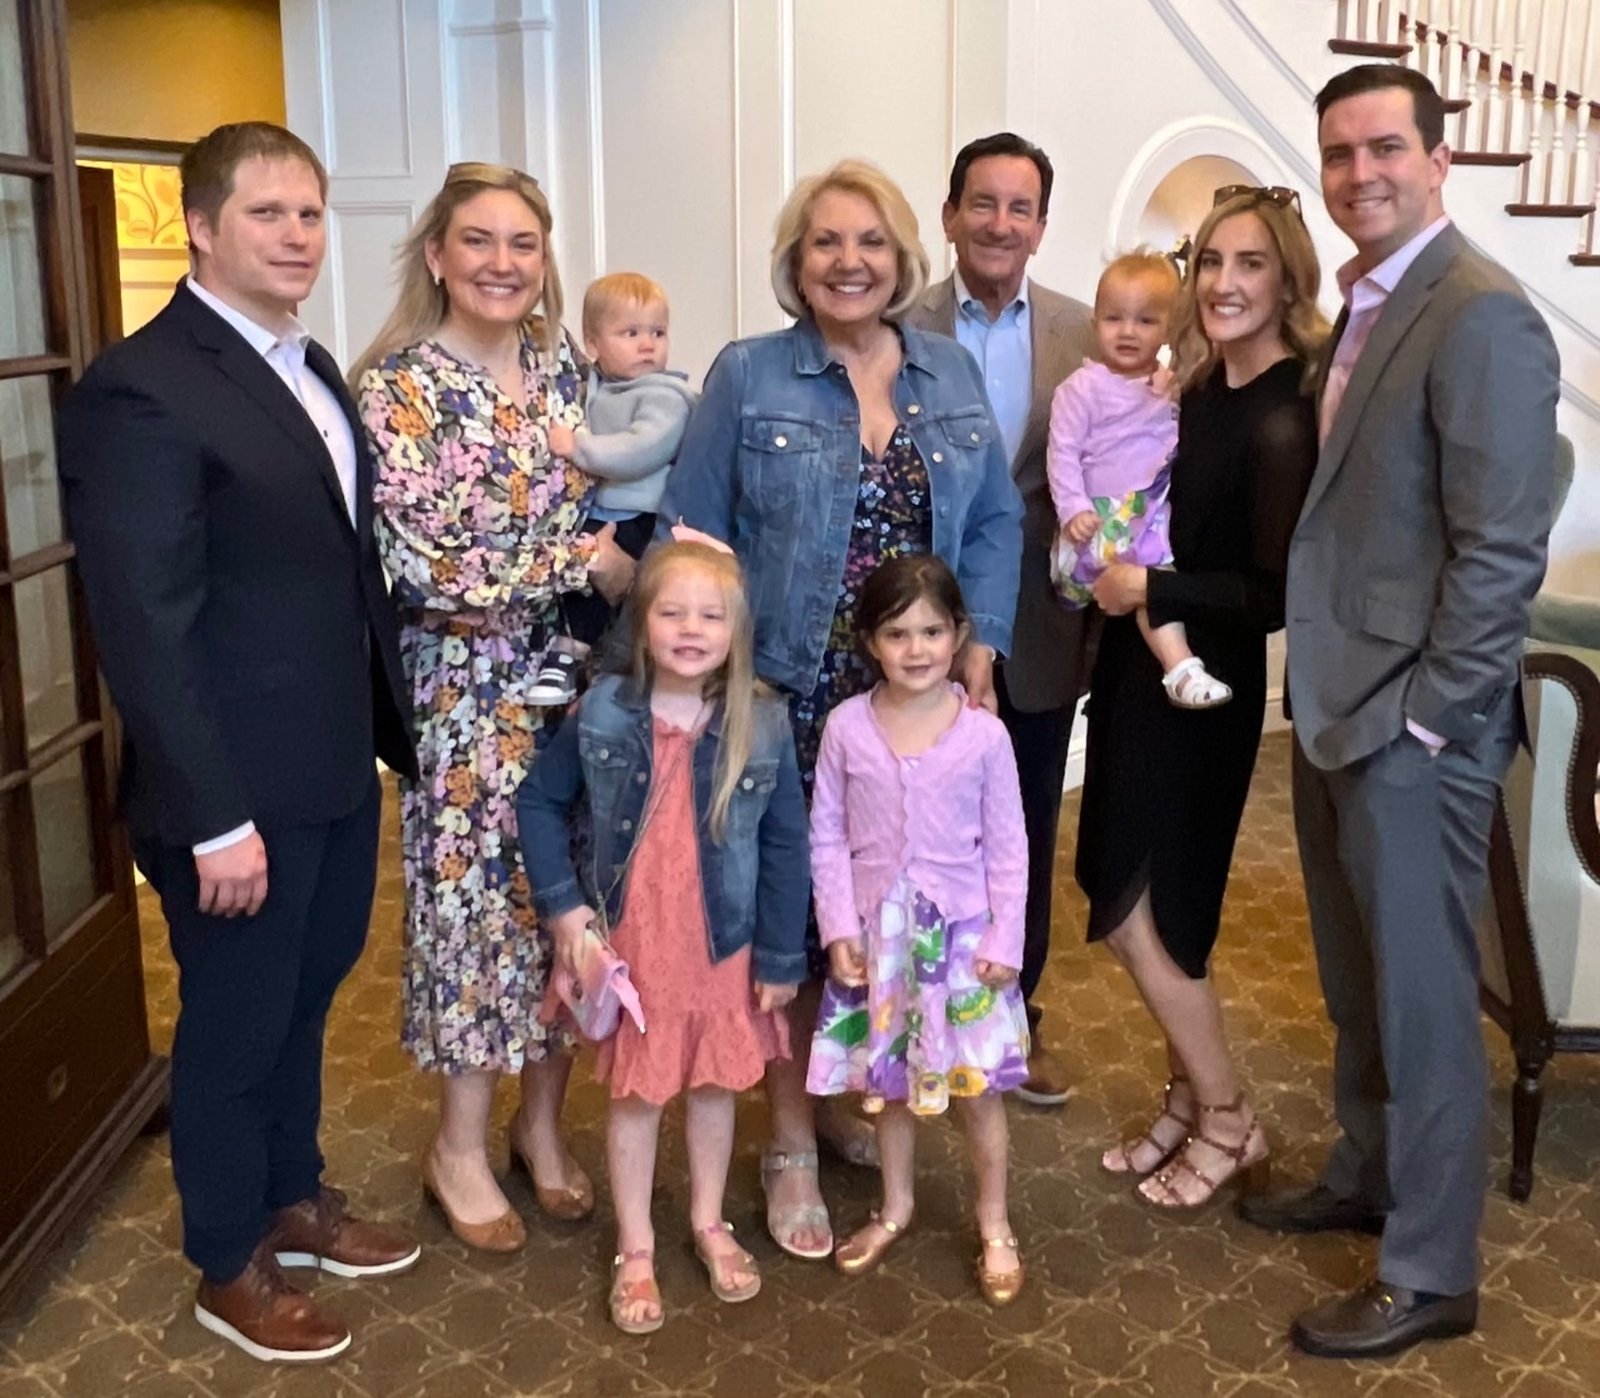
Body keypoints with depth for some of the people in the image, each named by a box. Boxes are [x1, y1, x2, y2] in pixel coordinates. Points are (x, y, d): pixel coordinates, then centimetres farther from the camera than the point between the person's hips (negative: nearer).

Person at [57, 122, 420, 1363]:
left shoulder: (310, 369, 10)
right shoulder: (141, 389, -18)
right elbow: (146, 628, -21)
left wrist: (390, 727, 10)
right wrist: (217, 816, -21)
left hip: (337, 769, 8)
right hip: (239, 792, -8)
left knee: (303, 1005, 23)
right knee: (235, 1028, 11)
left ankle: (293, 1199, 44)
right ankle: (232, 1268, 33)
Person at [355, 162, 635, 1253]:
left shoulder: (562, 368, 6)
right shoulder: (400, 386, -11)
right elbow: (421, 571, -18)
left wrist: (624, 572, -4)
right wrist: (582, 562, -15)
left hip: (578, 676, 5)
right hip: (470, 693, -5)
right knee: (482, 904, 6)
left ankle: (542, 1121, 31)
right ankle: (461, 1148, 26)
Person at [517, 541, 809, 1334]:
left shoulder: (763, 724, -12)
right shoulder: (603, 713, -11)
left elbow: (786, 845, -7)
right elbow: (539, 801, 1)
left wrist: (780, 955, -6)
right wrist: (560, 901, -6)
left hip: (725, 946, 0)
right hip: (631, 944, 0)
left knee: (715, 1086, 17)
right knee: (635, 1096, 13)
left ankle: (709, 1223, 40)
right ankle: (635, 1250, 30)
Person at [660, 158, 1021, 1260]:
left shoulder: (952, 375, 9)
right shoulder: (747, 379, -2)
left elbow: (995, 522, 9)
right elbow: (690, 543, -3)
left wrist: (978, 653, -2)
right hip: (792, 703, -3)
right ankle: (793, 1146, 20)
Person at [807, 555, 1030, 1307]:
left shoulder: (984, 733, -10)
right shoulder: (846, 727, -7)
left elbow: (1007, 847, -5)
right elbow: (826, 836, -2)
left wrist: (1005, 941, -6)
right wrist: (839, 929, -7)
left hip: (962, 932, -1)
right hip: (877, 933, 2)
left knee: (976, 1085, 9)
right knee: (889, 1081, 17)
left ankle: (994, 1225, 30)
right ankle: (896, 1208, 39)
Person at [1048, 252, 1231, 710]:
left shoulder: (1175, 385, 14)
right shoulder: (1083, 387, -3)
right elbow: (1063, 452, -7)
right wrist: (1073, 510, -16)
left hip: (1159, 509, 8)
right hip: (1108, 515, -8)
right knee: (1152, 563, -27)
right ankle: (1180, 667, -34)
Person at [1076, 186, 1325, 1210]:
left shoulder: (1284, 419, -19)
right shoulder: (1204, 388, 6)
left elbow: (1279, 594, -22)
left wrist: (1150, 588, -18)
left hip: (1202, 686, -8)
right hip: (1146, 667, 8)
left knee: (1136, 910, -1)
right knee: (1147, 901, 14)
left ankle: (1228, 1122, 19)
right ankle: (1191, 1100, 32)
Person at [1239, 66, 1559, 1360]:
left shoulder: (1482, 316, -15)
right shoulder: (1364, 307, 13)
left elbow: (1504, 551, -19)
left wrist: (1420, 720, -17)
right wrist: (1330, 698, 8)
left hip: (1409, 724, -8)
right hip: (1335, 707, 8)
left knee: (1421, 1000, 4)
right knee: (1358, 982, 21)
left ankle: (1432, 1275, 20)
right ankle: (1367, 1178, 40)